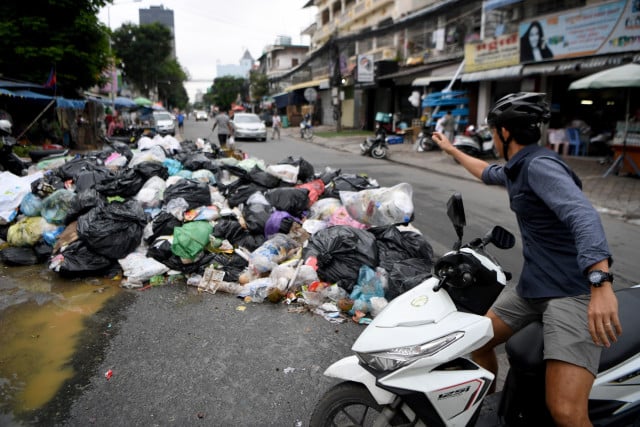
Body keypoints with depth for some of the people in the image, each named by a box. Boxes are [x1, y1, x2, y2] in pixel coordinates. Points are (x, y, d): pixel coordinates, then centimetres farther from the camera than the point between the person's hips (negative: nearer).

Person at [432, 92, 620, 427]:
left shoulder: (540, 164, -17)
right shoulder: (519, 168, 13)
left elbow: (583, 216, -33)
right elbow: (489, 173, 36)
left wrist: (601, 283, -46)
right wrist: (452, 150, 48)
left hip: (573, 290, -10)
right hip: (532, 285, 10)